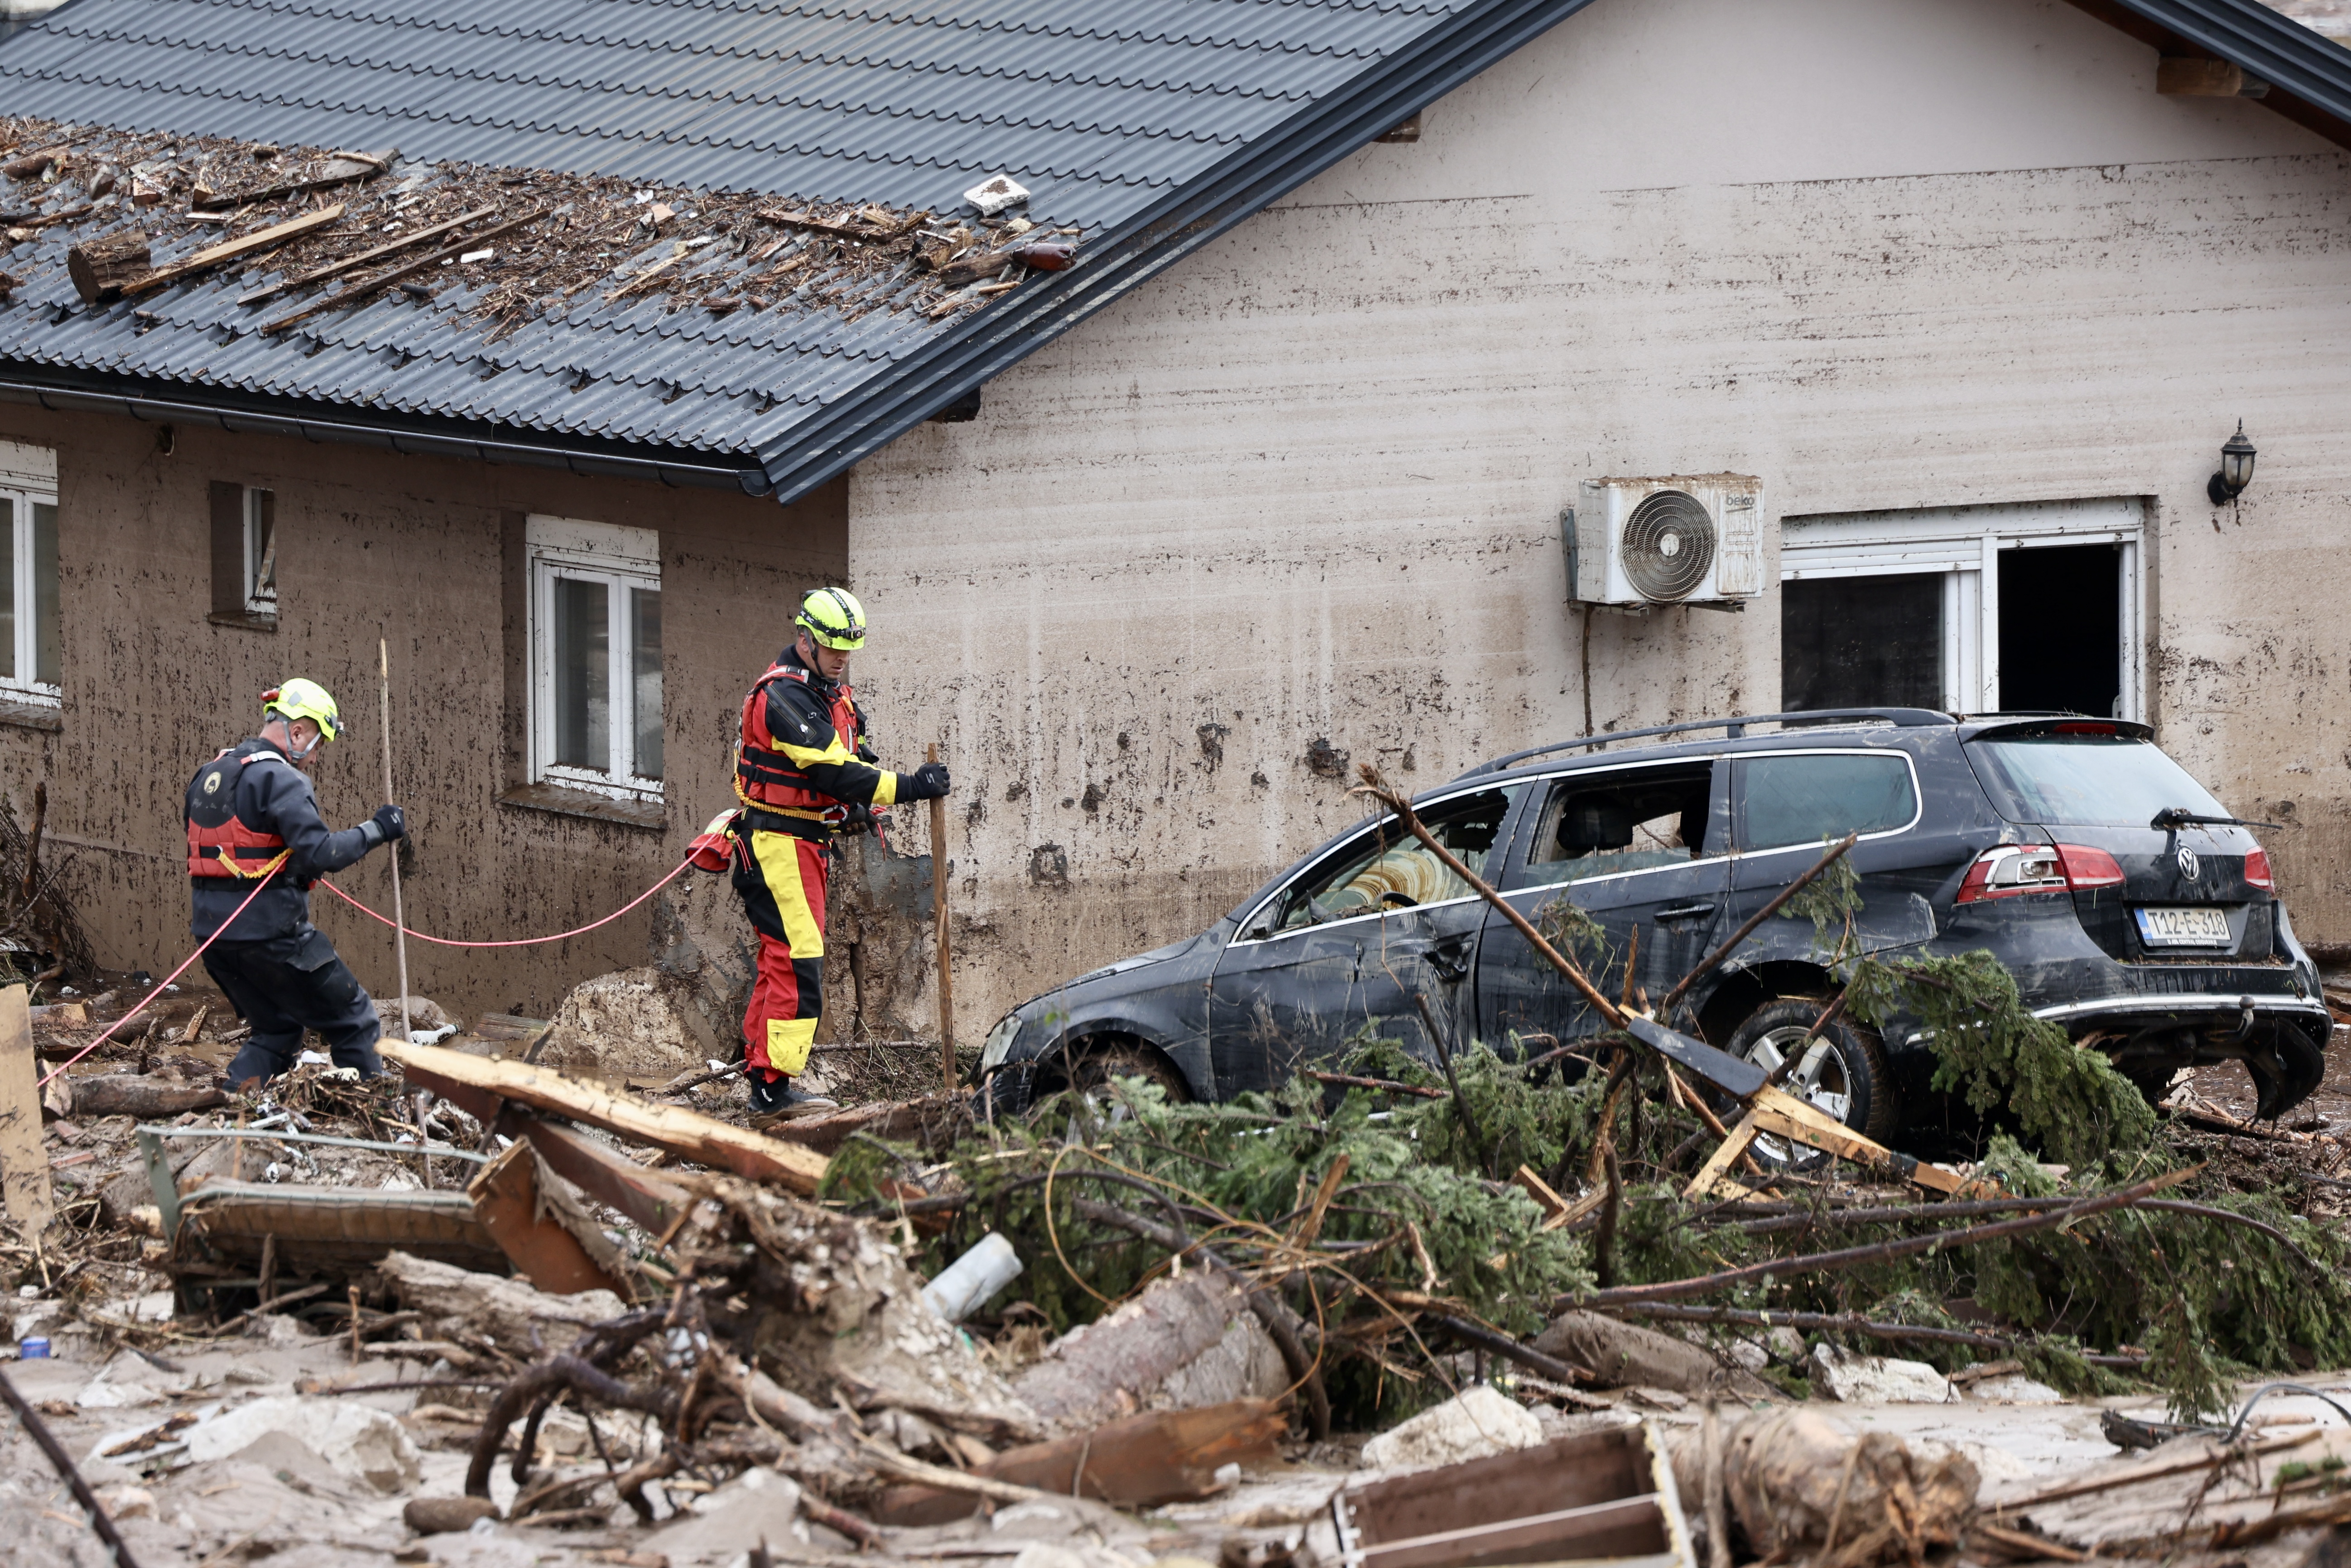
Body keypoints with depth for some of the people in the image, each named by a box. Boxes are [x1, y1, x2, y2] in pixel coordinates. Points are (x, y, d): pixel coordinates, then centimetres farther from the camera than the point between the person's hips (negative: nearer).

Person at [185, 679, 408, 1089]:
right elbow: (320, 854, -22)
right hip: (271, 930, -8)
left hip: (212, 930, 8)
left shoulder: (207, 776, 13)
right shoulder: (281, 780, -14)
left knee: (275, 1032, 21)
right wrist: (375, 830, -10)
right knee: (353, 1024, 5)